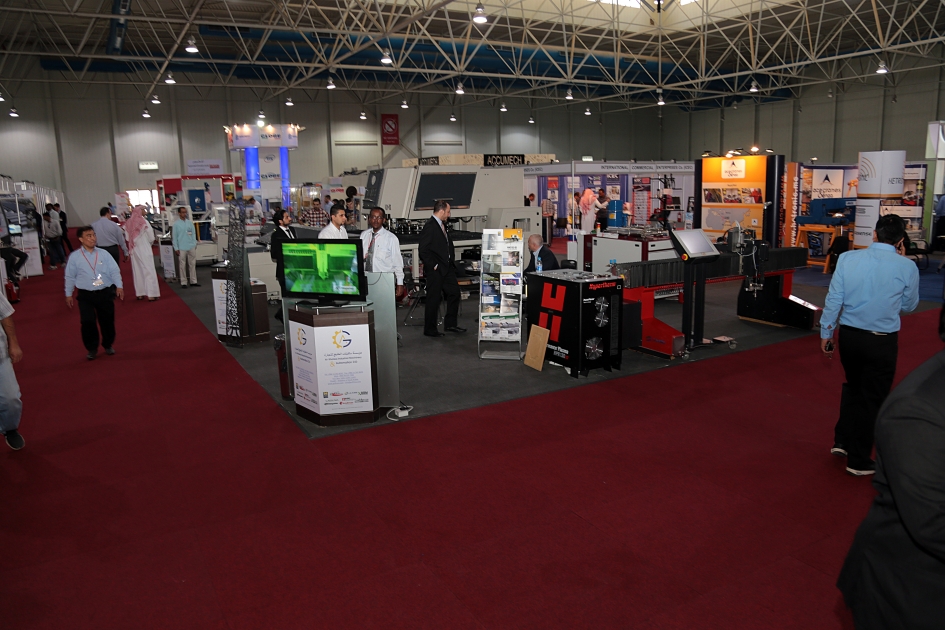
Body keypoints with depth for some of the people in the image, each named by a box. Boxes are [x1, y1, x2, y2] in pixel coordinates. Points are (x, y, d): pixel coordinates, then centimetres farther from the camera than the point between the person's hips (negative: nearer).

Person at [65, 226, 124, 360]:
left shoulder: (103, 253, 2)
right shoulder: (74, 256, 0)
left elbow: (114, 271, 1)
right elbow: (70, 277, 5)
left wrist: (119, 286, -10)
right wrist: (68, 294, 7)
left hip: (105, 293, 1)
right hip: (86, 295, -1)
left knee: (107, 321, 8)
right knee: (87, 322, -7)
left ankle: (108, 345, 31)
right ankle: (92, 348, 13)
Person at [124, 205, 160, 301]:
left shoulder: (128, 223, 1)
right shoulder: (144, 222, -12)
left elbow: (127, 238, 3)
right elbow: (151, 237, -9)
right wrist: (149, 243, 10)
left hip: (134, 250, 5)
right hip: (144, 250, -5)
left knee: (137, 271, 13)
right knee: (149, 271, -1)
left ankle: (140, 294, 19)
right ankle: (151, 295, -4)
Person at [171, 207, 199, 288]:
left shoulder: (190, 222, 7)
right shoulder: (176, 224, -2)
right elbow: (174, 237, -2)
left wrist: (195, 244, 5)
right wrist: (176, 248, -5)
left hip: (191, 247, 3)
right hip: (182, 248, -3)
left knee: (192, 264, 8)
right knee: (183, 265, 2)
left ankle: (193, 281, 15)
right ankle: (183, 282, 6)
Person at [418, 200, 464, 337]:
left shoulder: (442, 225, 12)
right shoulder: (430, 226, -17)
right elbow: (423, 250, -20)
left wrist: (452, 261, 11)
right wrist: (433, 265, -18)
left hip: (447, 268, 9)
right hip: (436, 270, -9)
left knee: (454, 292, 13)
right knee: (433, 299, 0)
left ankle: (450, 324, 25)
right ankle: (430, 330, 11)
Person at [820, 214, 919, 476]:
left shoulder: (847, 258, -7)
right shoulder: (907, 267, -10)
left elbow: (834, 298, -4)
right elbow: (909, 305, 6)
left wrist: (826, 332, 8)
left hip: (849, 335, 3)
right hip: (882, 341, -2)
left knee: (853, 386, 26)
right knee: (873, 397, 12)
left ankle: (842, 441, 28)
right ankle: (859, 460, 22)